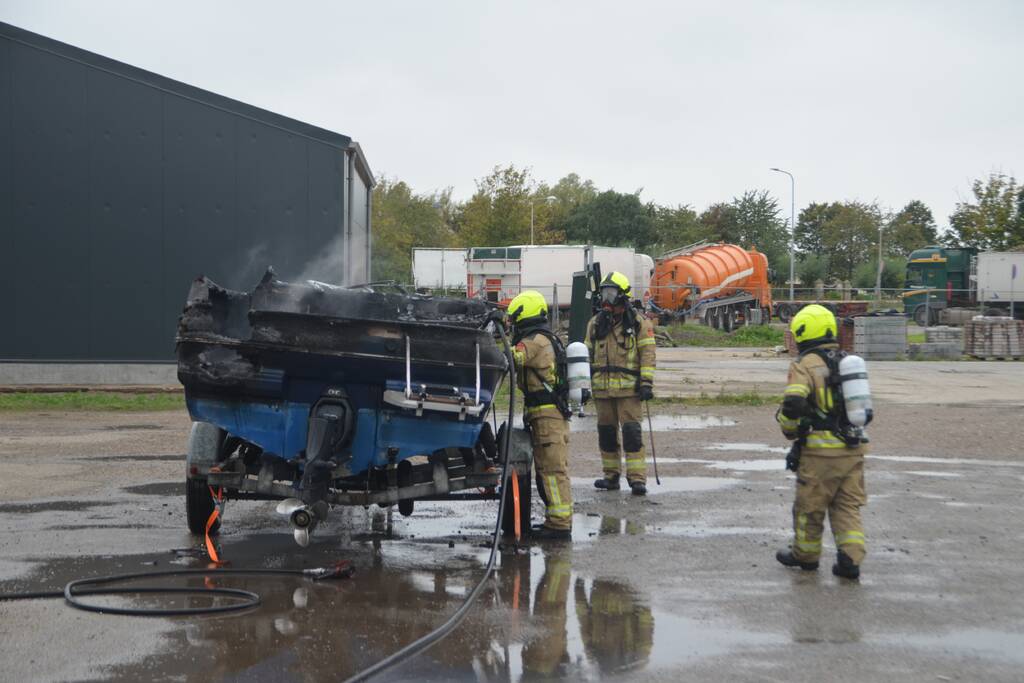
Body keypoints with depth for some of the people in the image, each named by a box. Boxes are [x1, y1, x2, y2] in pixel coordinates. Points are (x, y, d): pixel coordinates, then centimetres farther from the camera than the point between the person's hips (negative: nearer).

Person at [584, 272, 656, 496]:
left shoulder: (639, 323, -1)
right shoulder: (595, 324, 13)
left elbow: (647, 354, -4)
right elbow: (588, 355, 18)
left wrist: (646, 383, -11)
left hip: (628, 388, -5)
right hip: (602, 389, 5)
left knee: (632, 432, -9)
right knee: (606, 432, 9)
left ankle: (637, 477, -7)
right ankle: (611, 476, 19)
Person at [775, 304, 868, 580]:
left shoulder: (805, 365, -10)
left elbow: (792, 404, -21)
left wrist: (790, 431, -3)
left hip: (822, 450, -6)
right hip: (853, 447, 6)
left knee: (809, 506, 11)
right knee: (847, 506, 12)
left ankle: (806, 554, 26)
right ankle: (851, 559, 3)